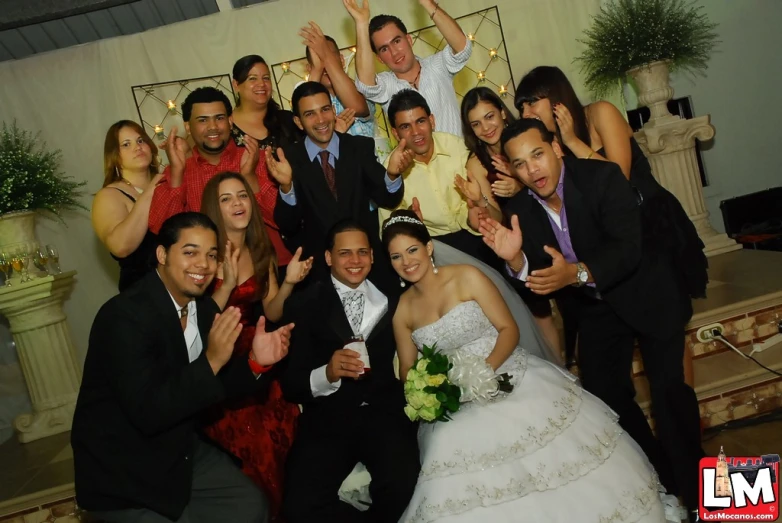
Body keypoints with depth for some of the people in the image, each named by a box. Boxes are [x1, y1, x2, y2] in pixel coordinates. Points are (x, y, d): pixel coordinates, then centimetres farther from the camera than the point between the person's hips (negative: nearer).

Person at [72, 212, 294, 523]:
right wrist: (211, 361, -35)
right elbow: (148, 413, -29)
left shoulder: (205, 308, -1)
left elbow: (211, 389, 5)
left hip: (182, 452, 7)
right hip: (122, 475, -7)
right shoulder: (125, 315, -24)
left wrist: (256, 362, -13)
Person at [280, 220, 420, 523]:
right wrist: (327, 373, -20)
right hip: (328, 417, -1)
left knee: (399, 485, -27)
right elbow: (291, 386, -2)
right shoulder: (305, 306, 4)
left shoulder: (393, 299, 12)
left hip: (385, 411, 1)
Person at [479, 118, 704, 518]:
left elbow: (628, 247, -32)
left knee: (668, 389, -9)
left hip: (646, 295, -4)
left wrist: (577, 273, -48)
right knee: (605, 396, 8)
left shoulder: (602, 176, -22)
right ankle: (661, 477, 32)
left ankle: (693, 486, 15)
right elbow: (535, 288, -13)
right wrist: (514, 259, -33)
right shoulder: (519, 210, -12)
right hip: (593, 310, 5)